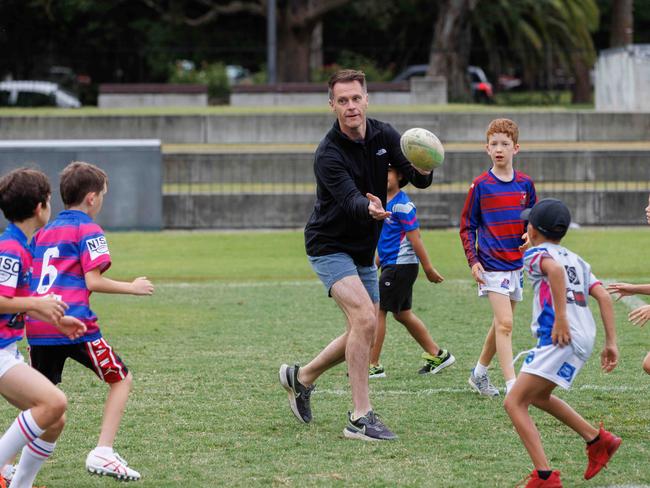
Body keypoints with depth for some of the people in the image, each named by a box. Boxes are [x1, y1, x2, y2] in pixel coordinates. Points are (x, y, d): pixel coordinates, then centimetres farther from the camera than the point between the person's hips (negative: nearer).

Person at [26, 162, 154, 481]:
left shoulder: (44, 232, 19)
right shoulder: (88, 230, -2)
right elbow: (93, 281, -11)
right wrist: (132, 288, 0)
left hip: (37, 326, 6)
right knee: (121, 379, 10)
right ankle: (103, 453, -2)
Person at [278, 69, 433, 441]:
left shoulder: (384, 136, -4)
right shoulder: (329, 155, -22)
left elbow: (420, 180, -10)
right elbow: (351, 200, -35)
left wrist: (423, 168, -34)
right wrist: (369, 208, -58)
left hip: (364, 250, 7)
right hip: (330, 246, -7)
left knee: (364, 333, 13)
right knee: (365, 319, -24)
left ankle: (302, 377, 36)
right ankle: (361, 418, -20)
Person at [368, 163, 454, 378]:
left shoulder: (402, 205, -16)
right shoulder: (384, 202, 12)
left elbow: (414, 238, -16)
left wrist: (428, 269, -15)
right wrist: (375, 263, 25)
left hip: (401, 265, -10)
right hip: (390, 264, 10)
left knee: (378, 310, -8)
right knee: (402, 314, 15)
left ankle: (373, 366, -4)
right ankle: (437, 355, 25)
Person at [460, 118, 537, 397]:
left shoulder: (525, 184, 5)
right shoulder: (481, 185, -5)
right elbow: (467, 226, 1)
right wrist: (473, 261, -9)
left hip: (517, 263, 5)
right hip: (492, 265, -5)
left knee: (501, 324, 14)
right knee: (505, 323, -15)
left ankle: (479, 374, 32)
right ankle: (512, 387, -18)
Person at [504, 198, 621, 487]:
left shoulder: (535, 254, 3)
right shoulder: (577, 260, 25)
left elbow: (555, 269, -21)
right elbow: (603, 297, 14)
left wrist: (561, 318, -23)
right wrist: (611, 343, 10)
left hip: (562, 340, -9)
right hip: (584, 339, 9)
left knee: (514, 403, -9)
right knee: (538, 396, 30)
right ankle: (598, 440, 29)